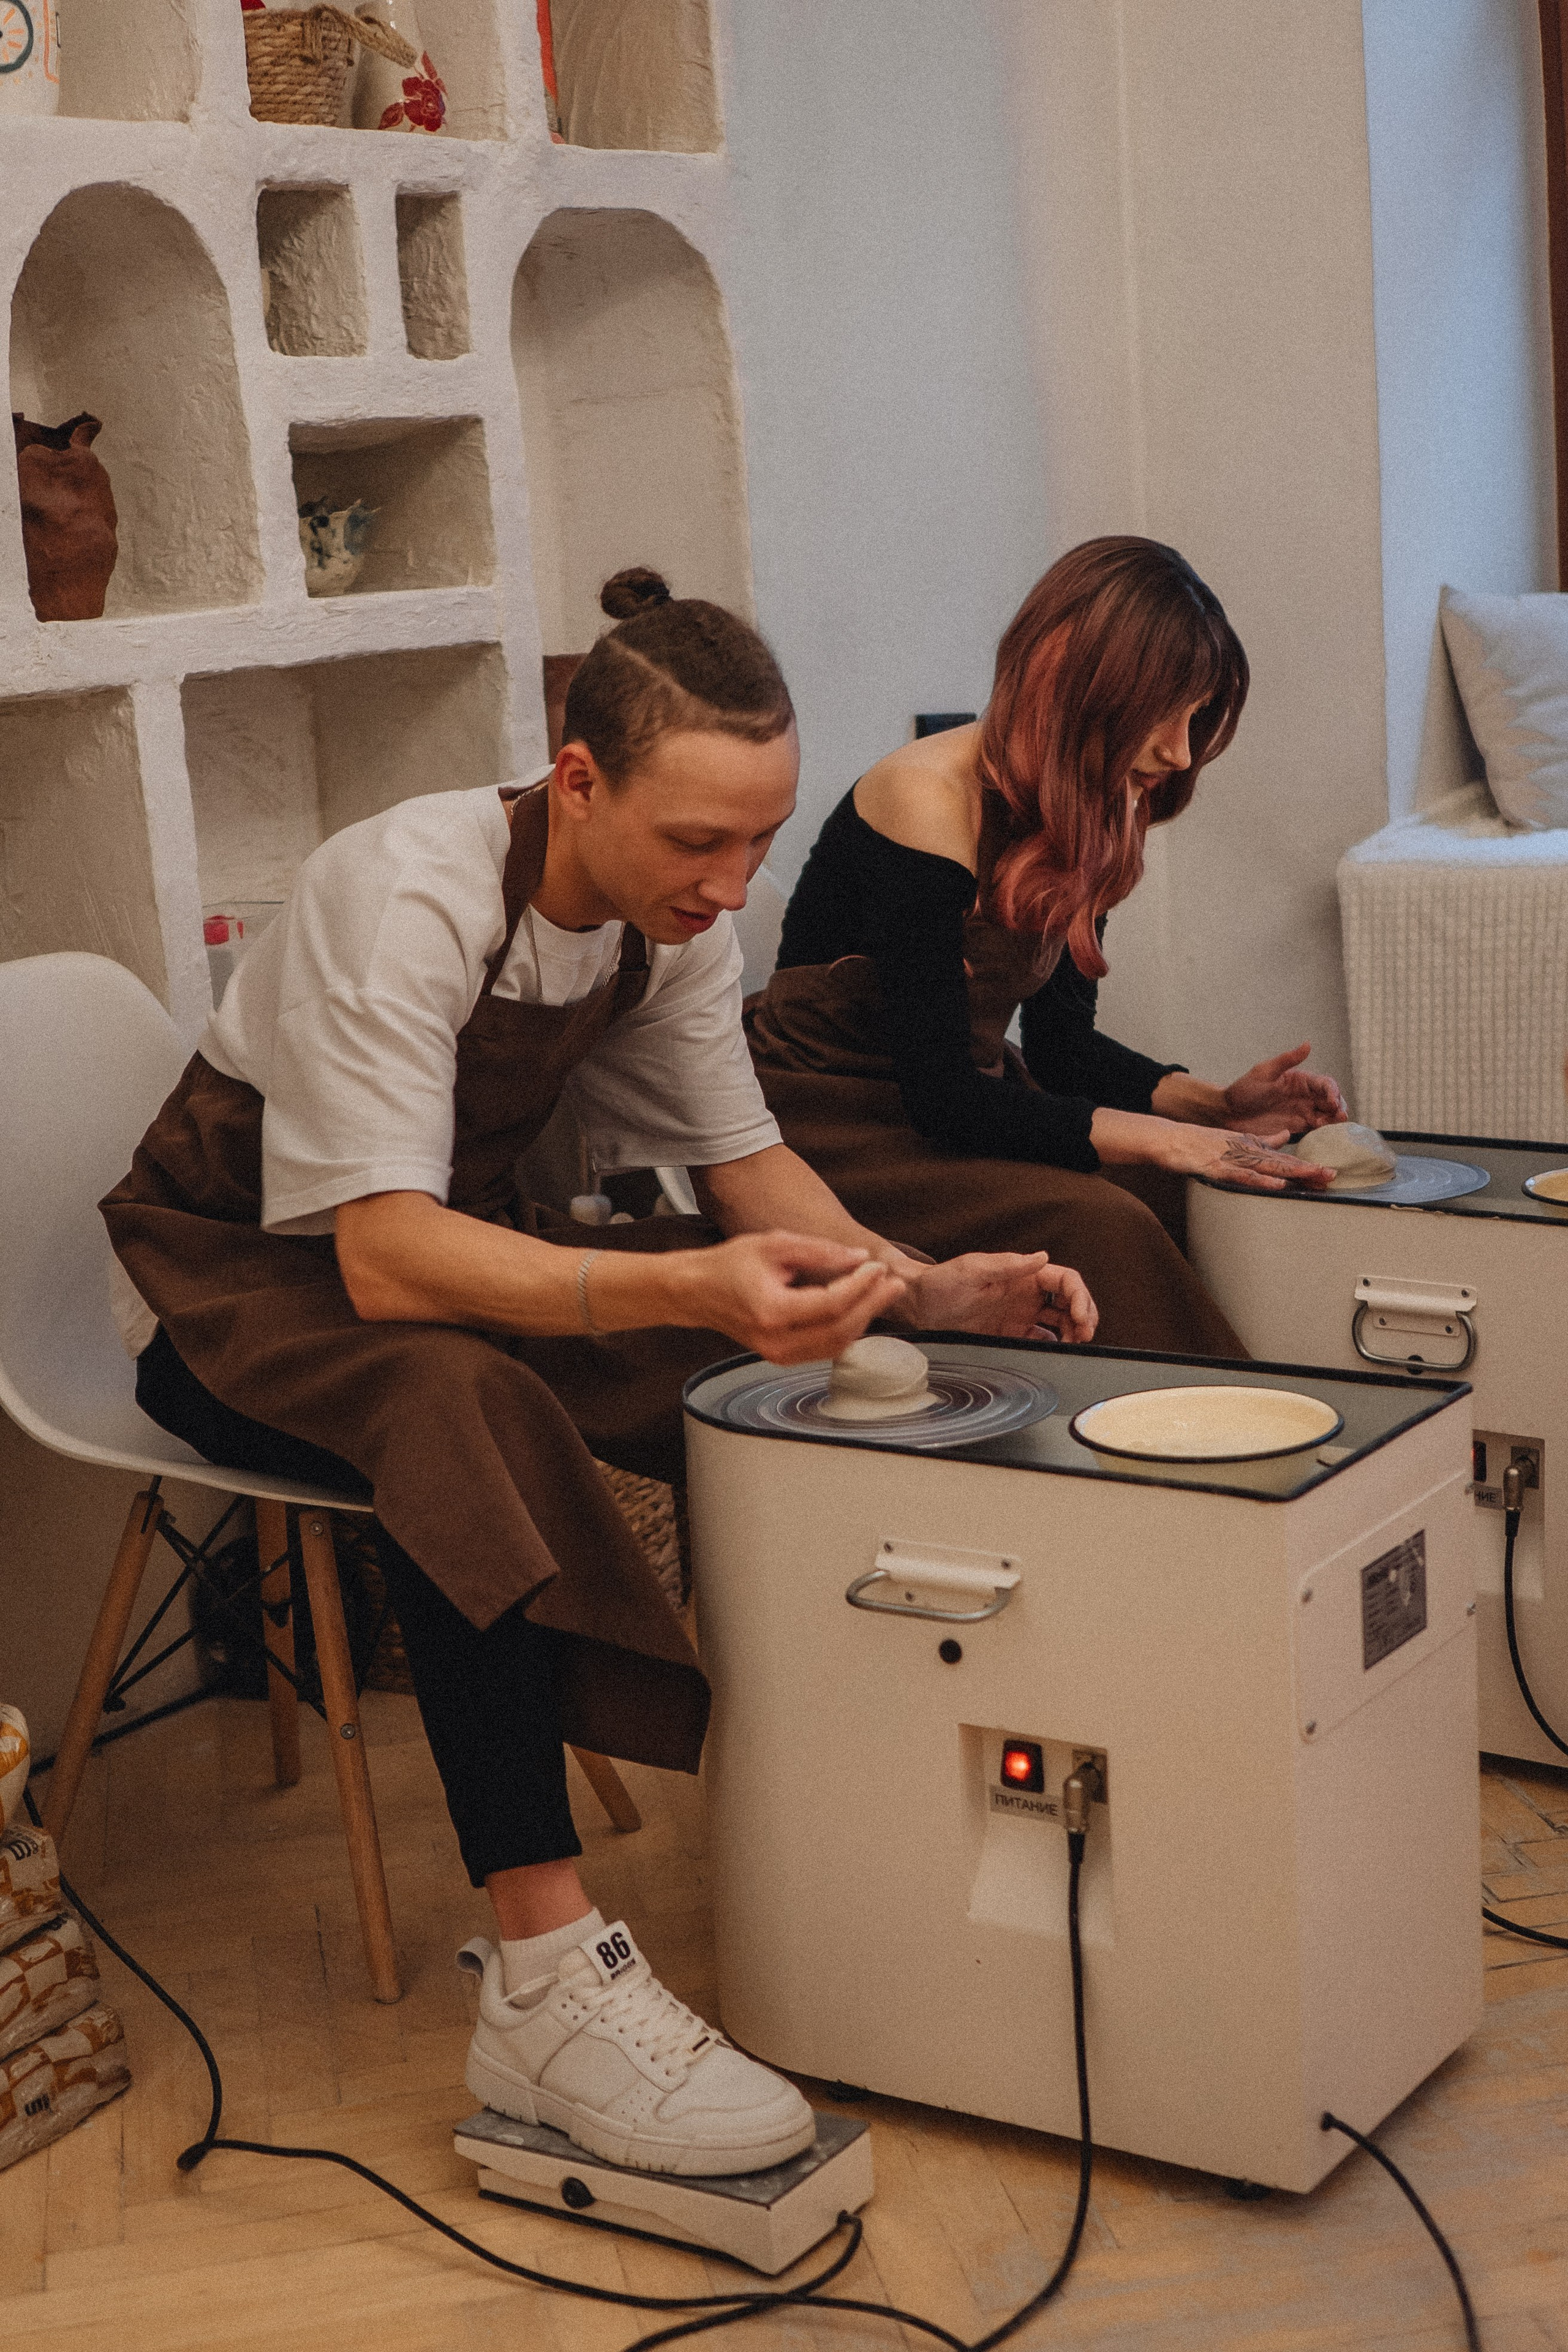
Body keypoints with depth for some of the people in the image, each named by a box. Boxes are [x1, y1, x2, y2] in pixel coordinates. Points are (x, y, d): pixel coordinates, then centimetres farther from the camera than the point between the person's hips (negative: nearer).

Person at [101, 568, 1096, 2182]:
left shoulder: (671, 905, -8)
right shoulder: (409, 897, -30)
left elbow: (743, 1159, 0)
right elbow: (385, 1258, -38)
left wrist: (921, 1289, -18)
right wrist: (688, 1289, -51)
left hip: (464, 1236, 7)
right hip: (241, 1272, -7)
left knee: (795, 1375, -15)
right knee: (464, 1407, -40)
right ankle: (545, 1980, -41)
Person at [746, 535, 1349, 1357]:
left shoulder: (1087, 816, 3)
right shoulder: (928, 803, -22)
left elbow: (1061, 1044, 8)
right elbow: (940, 1097, -25)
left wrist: (1213, 1103, -8)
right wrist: (1165, 1139, -26)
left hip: (960, 1108, 8)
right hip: (831, 1127, -8)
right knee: (1097, 1224, -28)